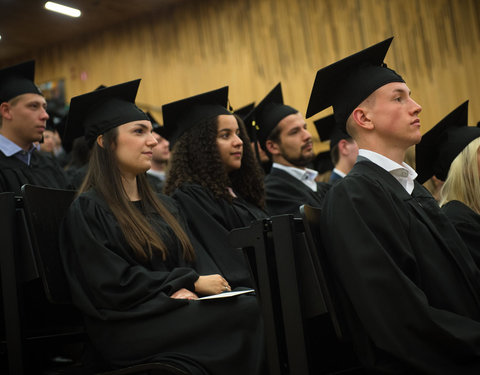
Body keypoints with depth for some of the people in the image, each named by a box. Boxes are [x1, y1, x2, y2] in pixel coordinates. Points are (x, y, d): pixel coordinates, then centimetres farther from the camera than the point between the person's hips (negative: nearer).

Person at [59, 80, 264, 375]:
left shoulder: (163, 206, 20)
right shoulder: (88, 210, -2)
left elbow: (189, 264, 16)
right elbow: (115, 284, -10)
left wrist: (185, 291, -8)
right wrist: (191, 283, -9)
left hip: (172, 314, 7)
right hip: (126, 331, -6)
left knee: (247, 306, -25)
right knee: (246, 311, -26)